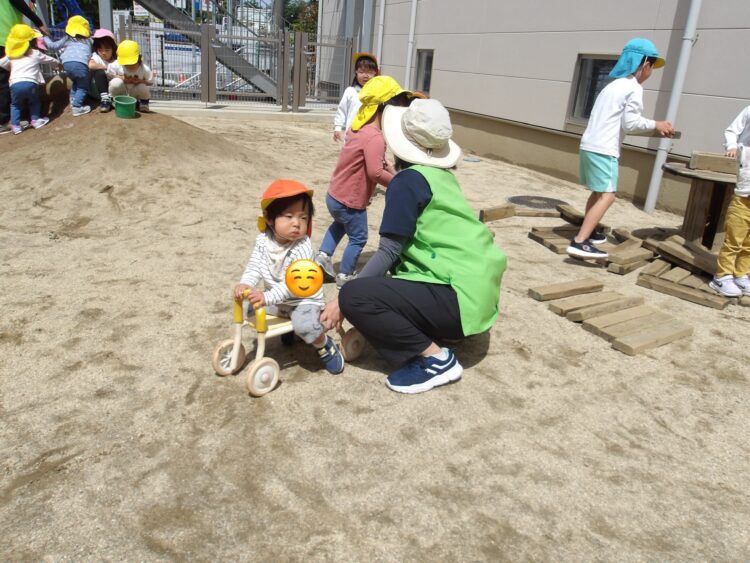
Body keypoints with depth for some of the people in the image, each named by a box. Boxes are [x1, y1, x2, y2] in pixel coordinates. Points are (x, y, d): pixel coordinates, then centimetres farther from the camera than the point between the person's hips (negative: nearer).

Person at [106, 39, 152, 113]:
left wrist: (140, 81, -31)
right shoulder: (115, 66, -22)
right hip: (121, 93, 0)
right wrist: (120, 77, -26)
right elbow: (108, 75, -8)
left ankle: (144, 103, 3)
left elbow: (150, 82, -10)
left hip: (135, 95, 0)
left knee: (143, 87, -33)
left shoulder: (145, 69, -22)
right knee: (116, 82, -33)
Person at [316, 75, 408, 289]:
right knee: (358, 238, 12)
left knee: (340, 224, 36)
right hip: (349, 201, -9)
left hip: (334, 194, 9)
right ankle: (345, 276, 25)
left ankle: (323, 256, 34)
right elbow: (375, 172, -34)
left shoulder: (358, 127, 2)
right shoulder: (375, 137, -27)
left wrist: (386, 164, 2)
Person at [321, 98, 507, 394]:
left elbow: (389, 252, -13)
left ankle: (436, 358, -9)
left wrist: (341, 301, -8)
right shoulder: (443, 175, 12)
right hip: (477, 287, 9)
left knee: (353, 296, -18)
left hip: (459, 297, -9)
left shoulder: (407, 181, -12)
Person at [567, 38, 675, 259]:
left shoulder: (615, 85, 21)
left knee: (599, 192, 23)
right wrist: (655, 125, 3)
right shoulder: (633, 88, -7)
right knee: (607, 196, -12)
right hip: (603, 150, -10)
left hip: (589, 145, 10)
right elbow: (630, 123, -12)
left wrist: (651, 129, 18)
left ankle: (588, 232, 34)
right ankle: (579, 242, -23)